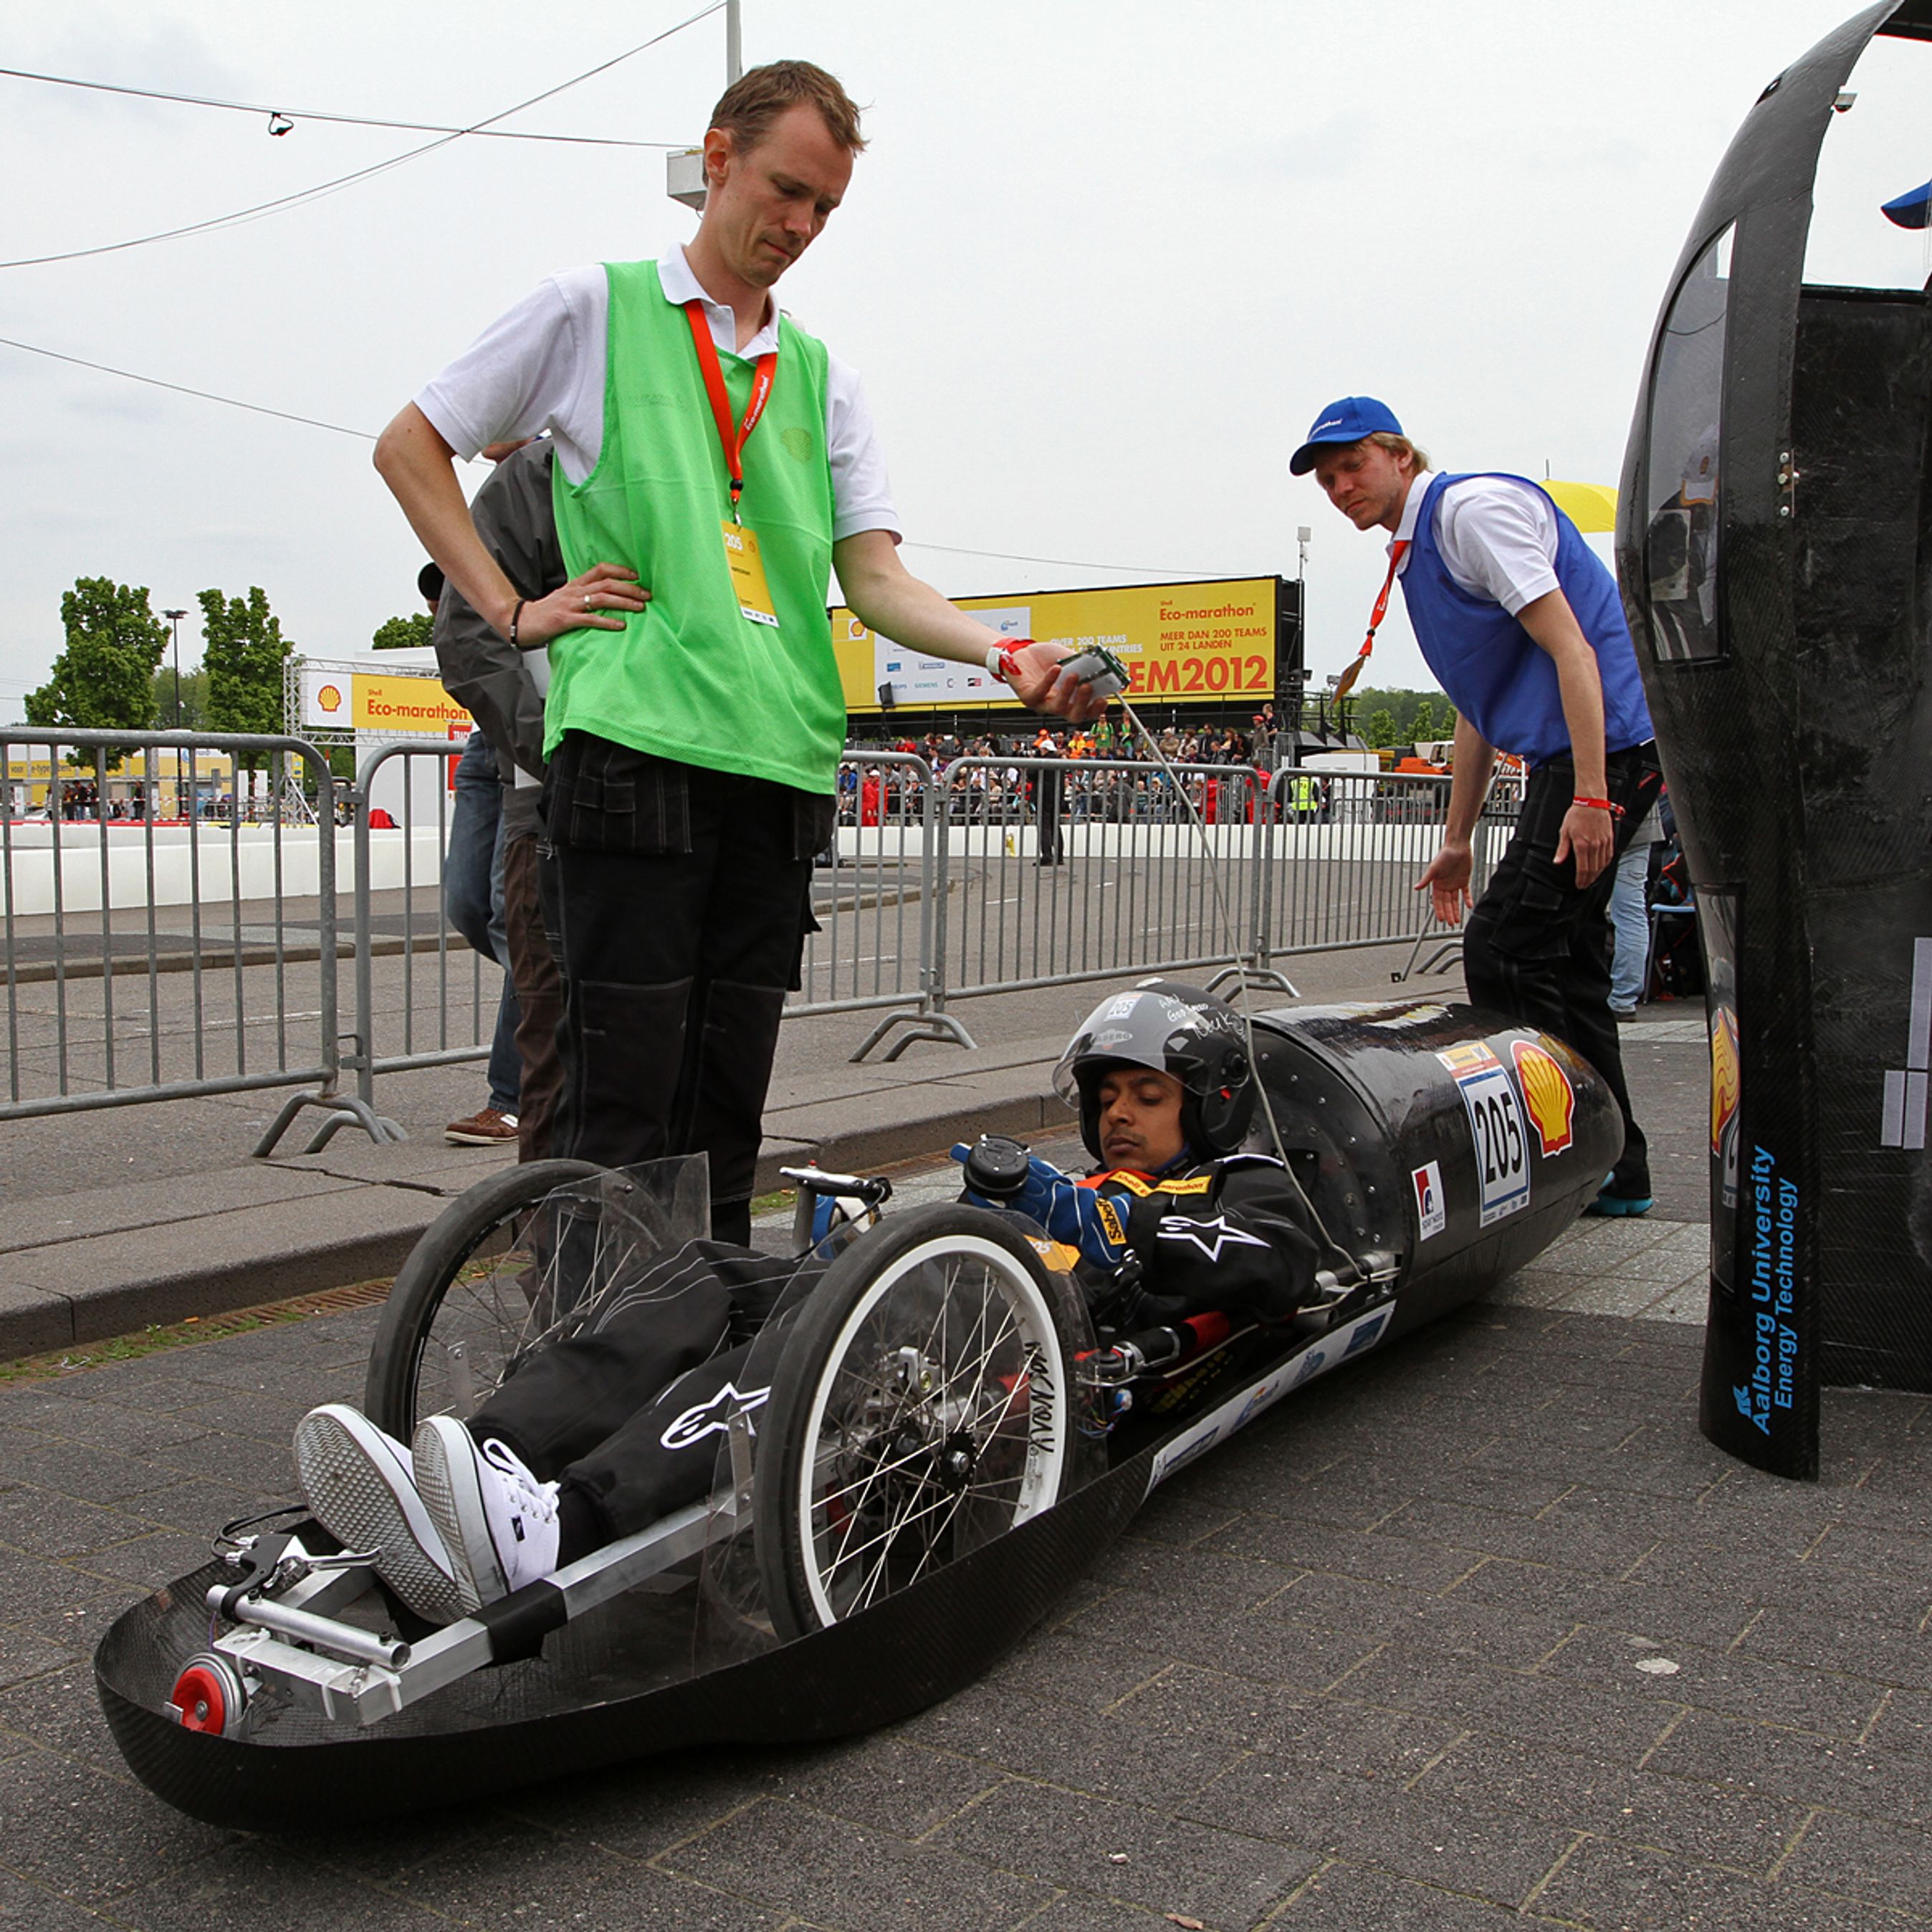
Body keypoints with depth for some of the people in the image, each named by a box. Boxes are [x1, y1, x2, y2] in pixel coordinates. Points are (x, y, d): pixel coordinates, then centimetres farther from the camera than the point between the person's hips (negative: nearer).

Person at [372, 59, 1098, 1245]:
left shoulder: (824, 378, 20)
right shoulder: (595, 311, 8)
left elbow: (876, 580, 10)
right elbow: (409, 448, 12)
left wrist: (1009, 658, -8)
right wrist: (514, 611, 2)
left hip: (779, 761, 4)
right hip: (636, 738, -4)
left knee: (730, 1106, 8)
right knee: (623, 1104, -7)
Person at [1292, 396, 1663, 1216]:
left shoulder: (1474, 507, -9)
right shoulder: (1415, 554, 21)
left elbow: (1570, 647, -18)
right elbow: (1481, 705, 26)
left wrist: (1590, 796, -24)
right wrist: (1456, 840, 25)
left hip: (1605, 748, -10)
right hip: (1571, 758, 10)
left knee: (1504, 950, -12)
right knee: (1562, 960, 10)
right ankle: (1613, 1171, 16)